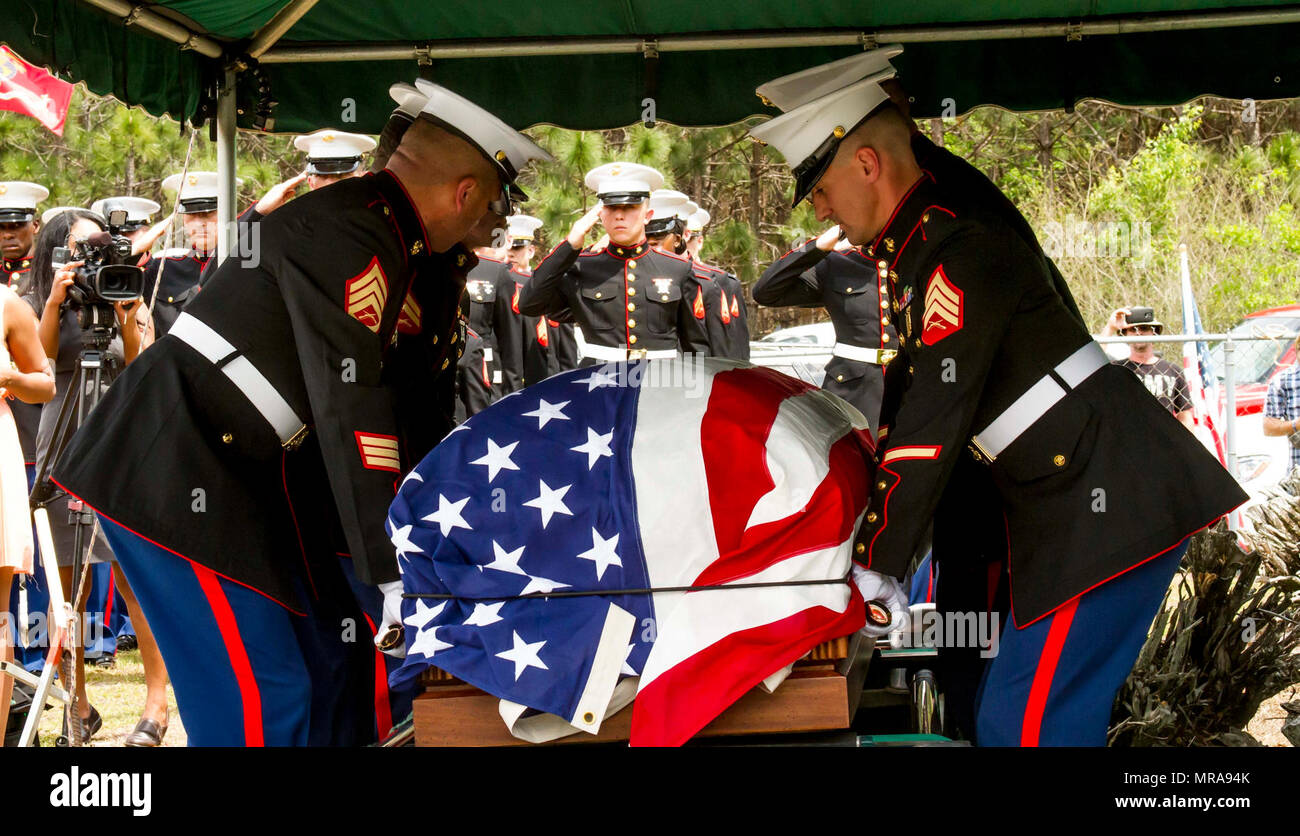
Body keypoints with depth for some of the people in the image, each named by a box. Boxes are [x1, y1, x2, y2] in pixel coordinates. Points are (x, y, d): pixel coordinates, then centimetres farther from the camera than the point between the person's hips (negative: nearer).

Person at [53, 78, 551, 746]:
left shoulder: (412, 252, 10)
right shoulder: (348, 235, -21)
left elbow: (419, 396, 14)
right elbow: (349, 403, -28)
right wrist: (394, 572, -29)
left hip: (250, 478, 10)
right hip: (175, 473, -10)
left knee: (337, 664, 12)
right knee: (260, 701, -12)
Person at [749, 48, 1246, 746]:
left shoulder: (961, 249, -20)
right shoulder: (919, 243, 11)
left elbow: (934, 426, -21)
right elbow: (911, 394, 21)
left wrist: (877, 569, -17)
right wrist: (869, 518, 26)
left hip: (1110, 504, -10)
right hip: (1052, 502, 10)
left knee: (1025, 723, -11)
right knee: (974, 687, 16)